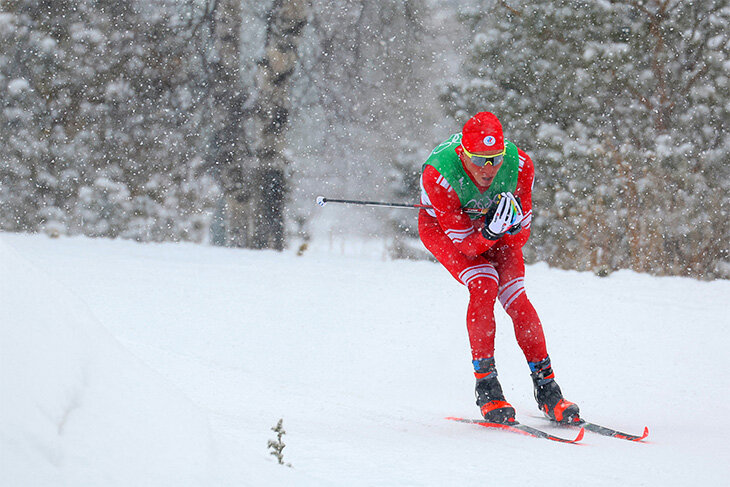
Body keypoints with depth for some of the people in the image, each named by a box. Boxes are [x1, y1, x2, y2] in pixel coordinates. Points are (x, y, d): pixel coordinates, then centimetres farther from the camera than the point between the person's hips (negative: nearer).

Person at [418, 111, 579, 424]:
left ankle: (546, 387, -7)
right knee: (484, 285, -26)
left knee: (515, 297, -16)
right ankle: (486, 387, -17)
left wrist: (511, 226, -39)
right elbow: (466, 243, -30)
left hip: (495, 226, 3)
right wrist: (490, 231, -50)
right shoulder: (437, 176, -38)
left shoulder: (519, 166, -30)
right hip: (441, 226, -2)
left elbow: (520, 234, -16)